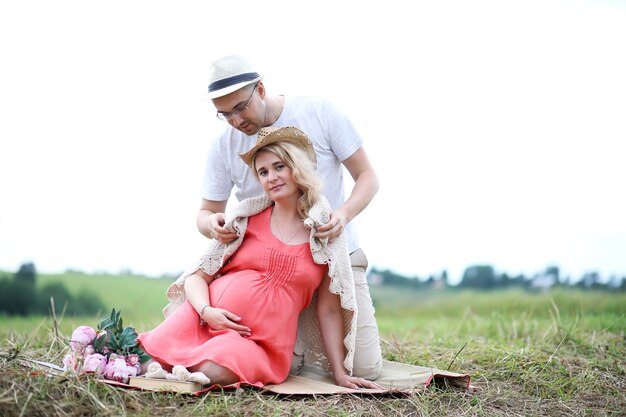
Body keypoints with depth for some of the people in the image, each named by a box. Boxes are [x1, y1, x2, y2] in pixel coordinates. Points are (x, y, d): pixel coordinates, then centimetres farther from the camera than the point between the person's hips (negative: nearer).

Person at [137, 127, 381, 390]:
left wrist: (340, 373, 2)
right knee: (155, 363, -23)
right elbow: (197, 276, 7)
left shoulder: (326, 234, 5)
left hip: (262, 342, -1)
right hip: (207, 320, 1)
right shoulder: (247, 217, 6)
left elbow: (329, 310, 7)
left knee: (216, 371, -31)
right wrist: (206, 311, -14)